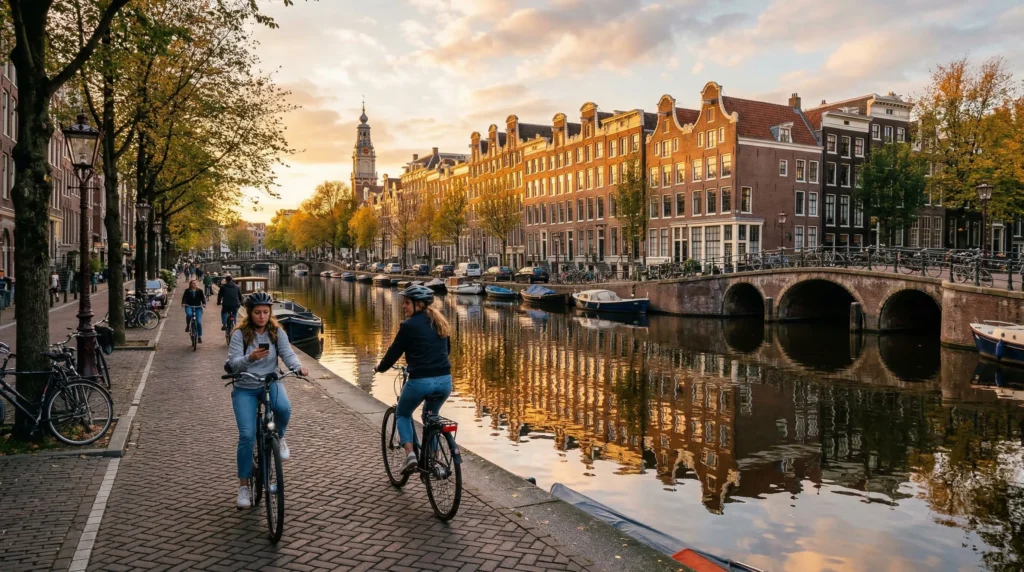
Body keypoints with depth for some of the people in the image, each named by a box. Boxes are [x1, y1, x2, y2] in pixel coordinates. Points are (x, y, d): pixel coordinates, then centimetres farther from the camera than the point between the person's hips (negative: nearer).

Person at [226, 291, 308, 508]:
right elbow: (233, 363, -17)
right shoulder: (240, 333, -10)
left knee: (284, 408, -32)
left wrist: (298, 367, -33)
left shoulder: (277, 332, -3)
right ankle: (243, 485, 6)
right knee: (247, 435, -12)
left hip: (270, 383, 1)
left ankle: (279, 438, 3)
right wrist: (250, 358, -38)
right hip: (244, 389, -1)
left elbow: (287, 353, -12)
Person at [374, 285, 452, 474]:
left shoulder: (409, 326, -6)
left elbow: (394, 352, 0)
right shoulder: (440, 322, 12)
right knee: (431, 415, 31)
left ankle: (410, 453, 3)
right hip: (445, 381, 5)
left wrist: (380, 367, 19)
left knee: (402, 415, 22)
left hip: (420, 381, -5)